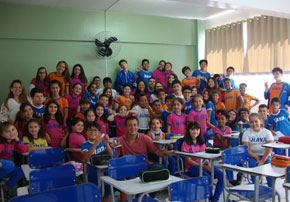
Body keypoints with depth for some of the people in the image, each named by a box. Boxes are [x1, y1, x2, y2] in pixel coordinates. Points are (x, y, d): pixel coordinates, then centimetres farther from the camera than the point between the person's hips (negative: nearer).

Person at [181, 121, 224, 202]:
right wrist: (202, 166, -17)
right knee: (208, 177, -31)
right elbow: (188, 160, -10)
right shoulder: (186, 144, -5)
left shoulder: (201, 142, 14)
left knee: (221, 176, -15)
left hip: (203, 164, 6)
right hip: (191, 167, -6)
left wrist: (208, 163, -10)